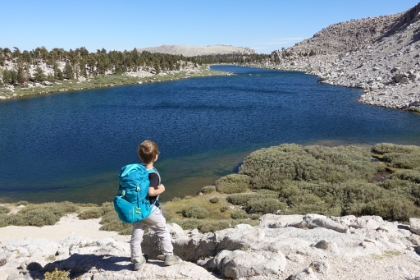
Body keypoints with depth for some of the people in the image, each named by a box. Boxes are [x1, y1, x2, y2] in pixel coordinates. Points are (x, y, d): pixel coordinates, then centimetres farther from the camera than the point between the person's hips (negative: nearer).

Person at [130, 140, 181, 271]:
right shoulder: (153, 174, -22)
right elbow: (151, 192, -32)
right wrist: (161, 189, -16)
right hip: (151, 210, -6)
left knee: (136, 236, 13)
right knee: (164, 232, 14)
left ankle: (137, 260, 22)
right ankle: (169, 256, 23)